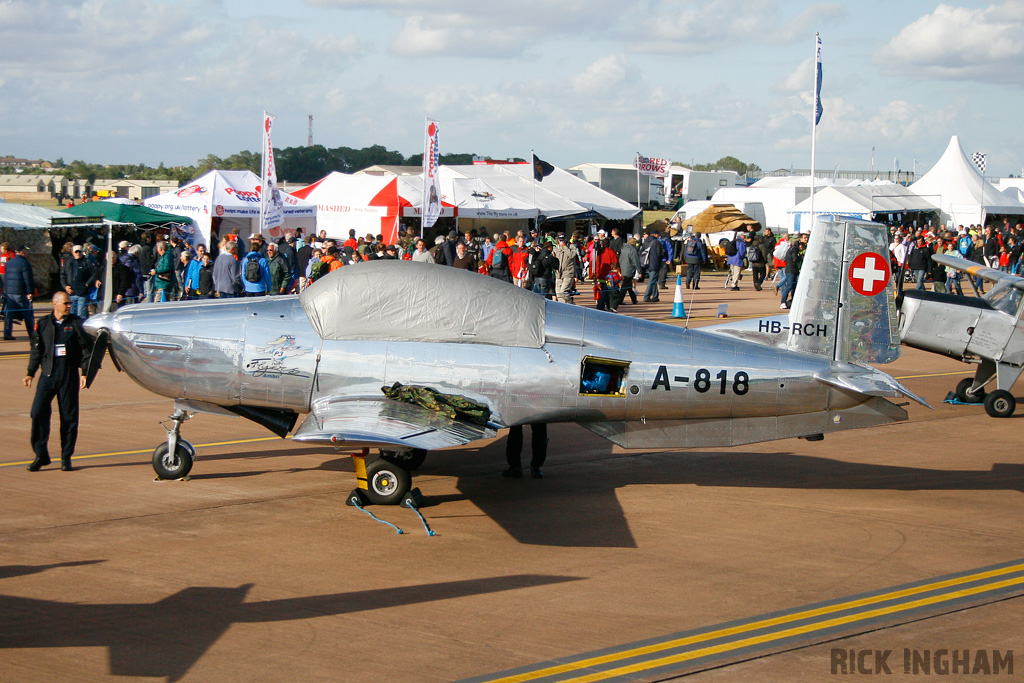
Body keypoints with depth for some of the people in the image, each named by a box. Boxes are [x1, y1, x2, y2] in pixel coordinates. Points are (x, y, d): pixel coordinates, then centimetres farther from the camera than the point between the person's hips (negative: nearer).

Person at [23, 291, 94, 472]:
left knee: (69, 416, 1)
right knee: (38, 413, -6)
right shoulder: (43, 323, 9)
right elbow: (36, 350, 15)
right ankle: (41, 455, 4)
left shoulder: (77, 324, 3)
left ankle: (66, 457, 11)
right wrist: (30, 373, 13)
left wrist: (85, 373, -3)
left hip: (69, 376, -2)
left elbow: (86, 349, 3)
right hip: (48, 375, 2)